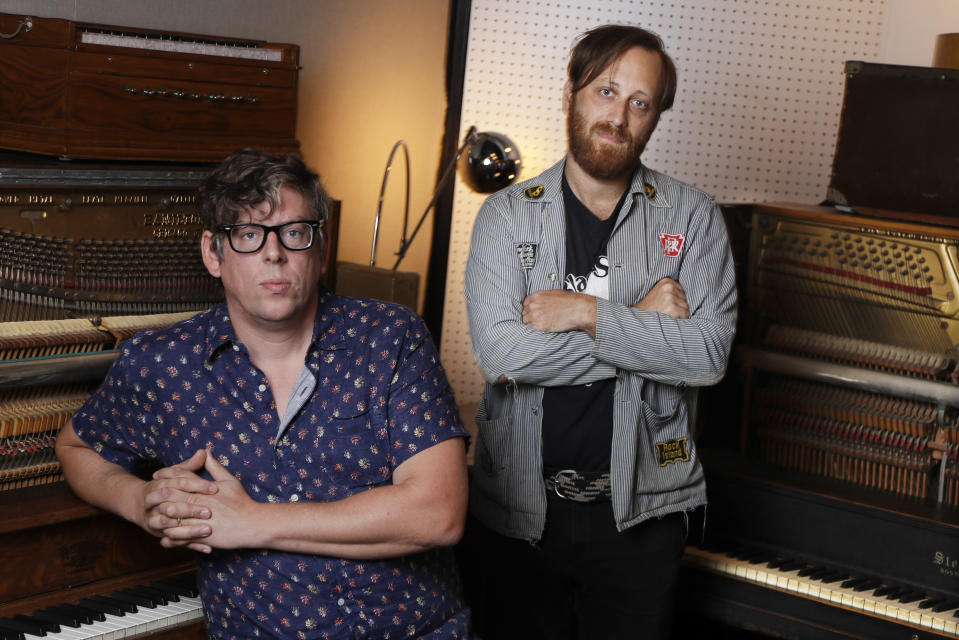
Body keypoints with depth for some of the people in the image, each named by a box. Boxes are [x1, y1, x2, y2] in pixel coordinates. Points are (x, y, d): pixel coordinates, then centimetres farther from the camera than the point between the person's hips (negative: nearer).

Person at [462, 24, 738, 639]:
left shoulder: (693, 217, 0)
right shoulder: (506, 215, -1)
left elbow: (711, 353, -13)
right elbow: (499, 352, -16)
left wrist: (589, 313, -18)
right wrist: (643, 323, -14)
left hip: (641, 510, 0)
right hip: (520, 508, 1)